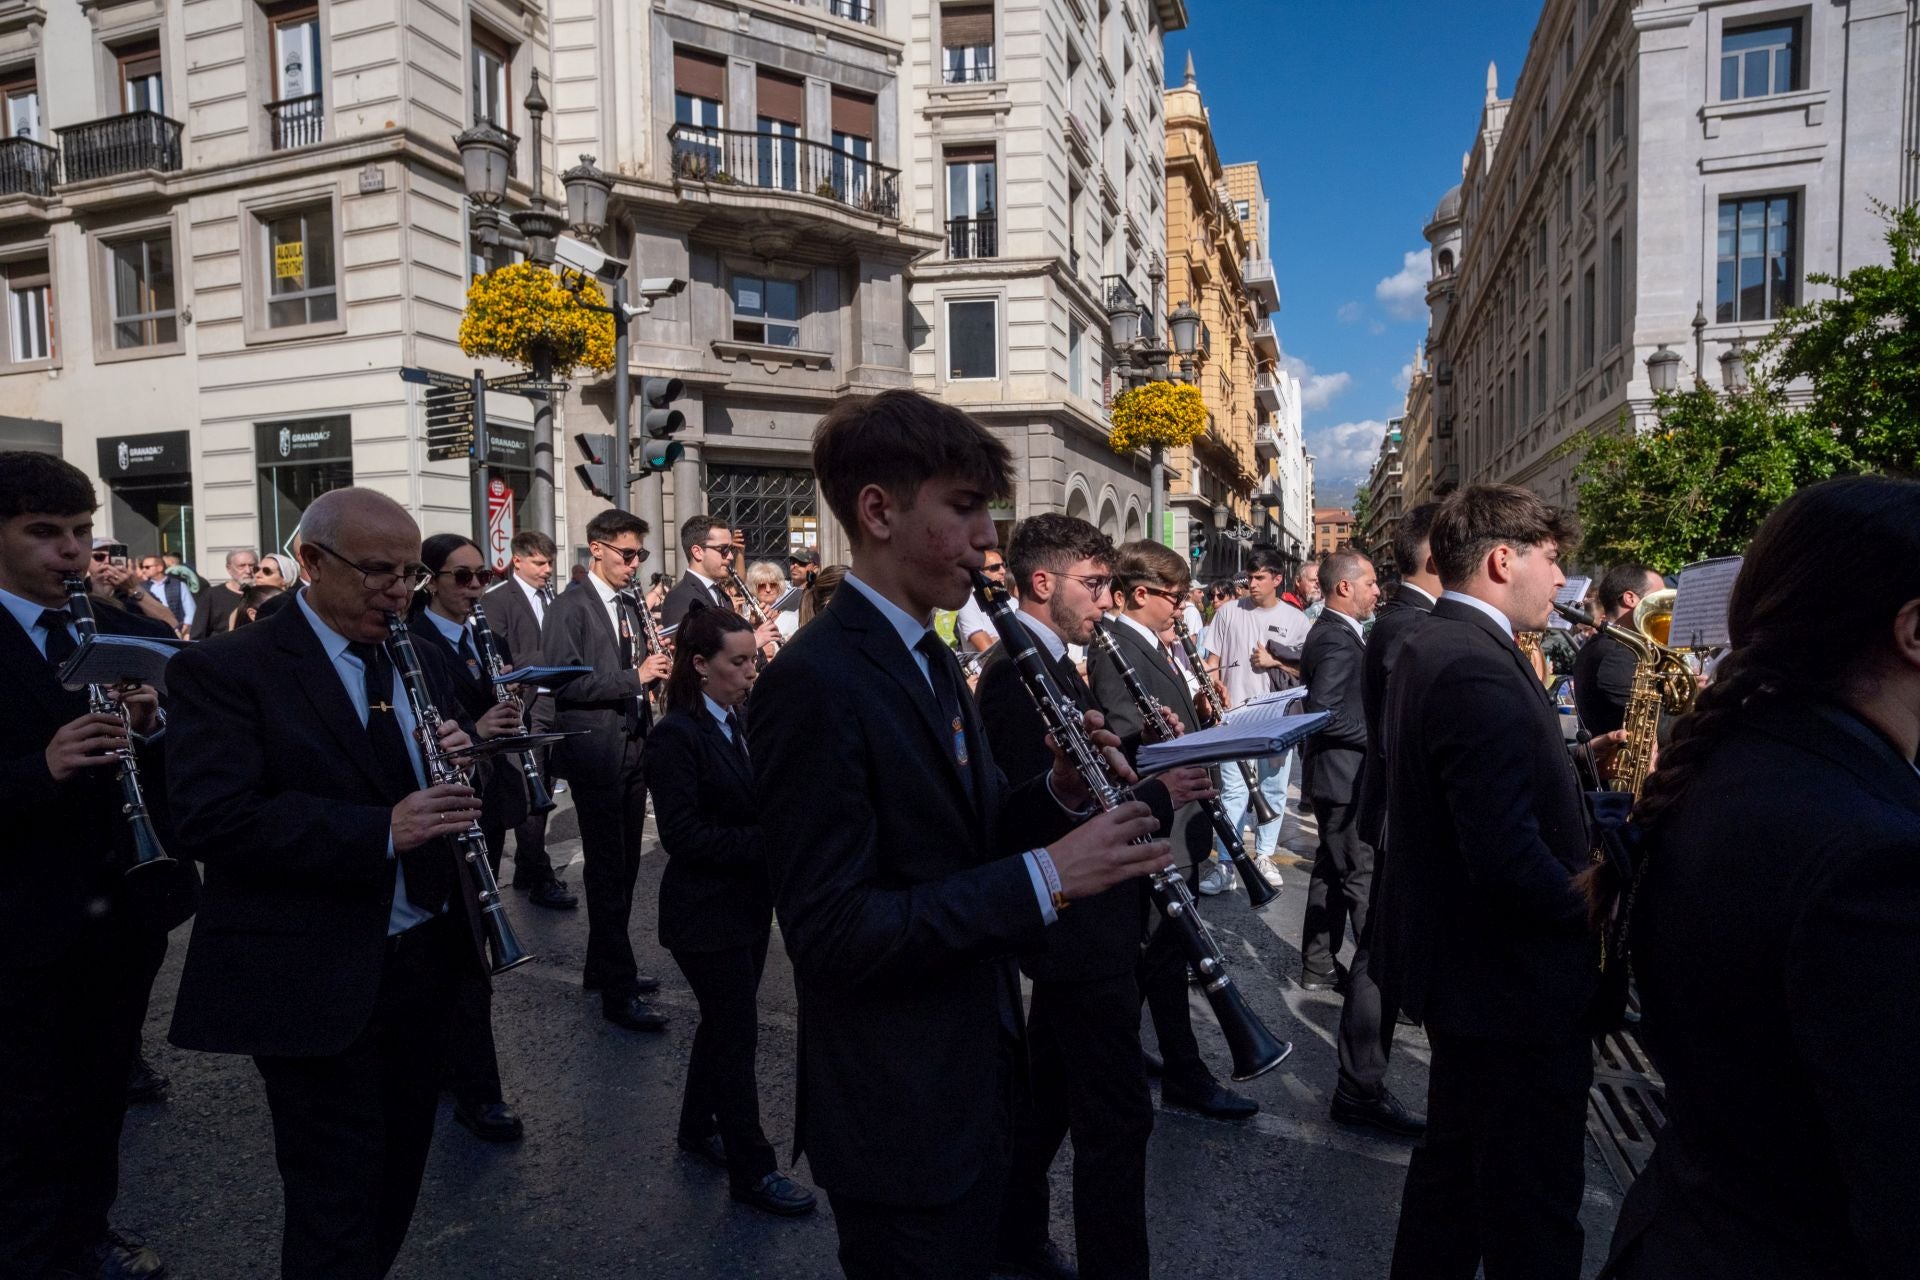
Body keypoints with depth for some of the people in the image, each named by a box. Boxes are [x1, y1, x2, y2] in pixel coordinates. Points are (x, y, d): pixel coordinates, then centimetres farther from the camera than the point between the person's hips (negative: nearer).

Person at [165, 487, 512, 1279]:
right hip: (313, 981, -6)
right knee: (338, 1203, 5)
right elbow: (213, 821, -21)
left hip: (424, 958, 7)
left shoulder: (416, 659, 10)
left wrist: (461, 758, -9)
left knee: (398, 1177, 21)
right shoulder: (225, 670, -11)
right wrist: (380, 830, -31)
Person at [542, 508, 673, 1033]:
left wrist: (655, 669, 1)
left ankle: (604, 966, 30)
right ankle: (619, 993, 4)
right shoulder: (570, 607, -9)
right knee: (607, 871, -2)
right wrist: (634, 678, -22)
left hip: (633, 747, 8)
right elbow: (565, 682, -18)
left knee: (624, 866, 15)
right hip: (596, 750, -7)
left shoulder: (630, 605, 15)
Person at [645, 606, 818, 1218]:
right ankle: (752, 1169, 15)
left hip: (747, 903, 8)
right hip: (706, 912, -8)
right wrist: (767, 841, -26)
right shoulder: (676, 735, -18)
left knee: (724, 1022, 21)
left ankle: (699, 1127, 40)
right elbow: (682, 834, -22)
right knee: (738, 1035, 1)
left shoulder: (742, 722, 6)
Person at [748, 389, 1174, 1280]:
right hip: (895, 1115, -9)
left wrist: (1059, 797, -7)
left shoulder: (930, 659, 7)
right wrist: (1043, 876, -27)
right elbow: (830, 933, -26)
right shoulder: (815, 681, -23)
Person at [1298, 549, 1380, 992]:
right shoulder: (1337, 640, -19)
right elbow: (1325, 713, -27)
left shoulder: (1334, 633, 13)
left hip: (1339, 776, 11)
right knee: (1365, 877, -2)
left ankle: (1320, 967, 25)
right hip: (1346, 777, -11)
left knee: (1332, 872, 16)